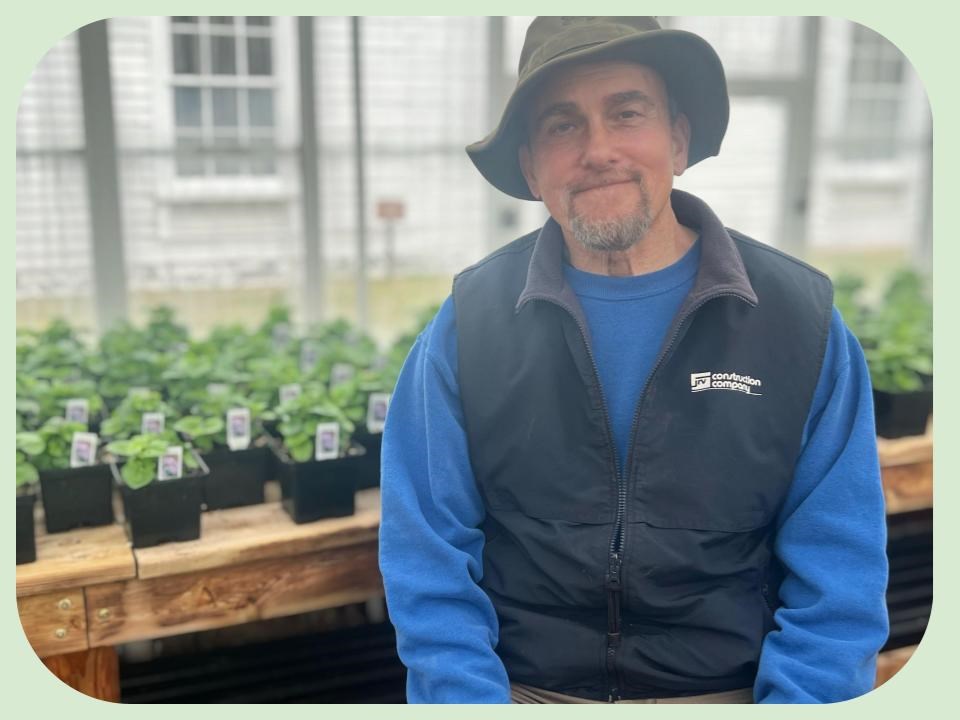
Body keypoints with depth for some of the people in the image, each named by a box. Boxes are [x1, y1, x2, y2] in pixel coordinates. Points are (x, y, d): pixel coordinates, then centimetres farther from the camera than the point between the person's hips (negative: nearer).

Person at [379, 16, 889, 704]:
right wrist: (470, 697, -14)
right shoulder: (467, 323, -5)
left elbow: (838, 575, -4)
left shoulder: (804, 319, -5)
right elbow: (429, 558, -5)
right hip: (518, 688, 0)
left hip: (732, 695, 1)